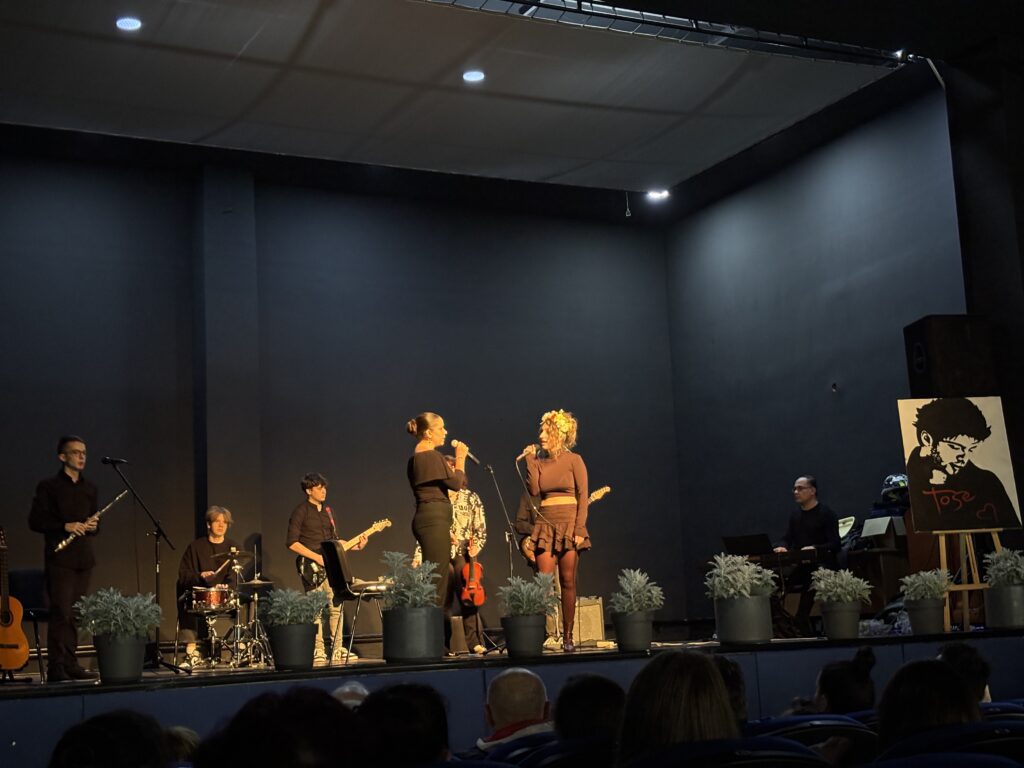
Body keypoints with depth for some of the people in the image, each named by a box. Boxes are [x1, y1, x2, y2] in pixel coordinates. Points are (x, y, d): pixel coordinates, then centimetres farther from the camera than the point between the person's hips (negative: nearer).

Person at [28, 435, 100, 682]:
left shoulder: (90, 490, 16)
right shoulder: (49, 486, 0)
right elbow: (35, 521, -6)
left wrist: (93, 526, -2)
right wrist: (65, 526, -18)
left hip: (83, 559, 5)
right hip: (59, 558, -5)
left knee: (75, 614, 7)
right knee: (61, 612, -10)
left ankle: (71, 664, 11)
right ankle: (56, 668, -9)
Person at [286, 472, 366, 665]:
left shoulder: (327, 511, 16)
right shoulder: (300, 512, -5)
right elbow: (292, 543, -10)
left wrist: (355, 546, 5)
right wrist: (317, 557, -15)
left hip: (330, 565, 6)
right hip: (311, 567, -6)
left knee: (336, 607, 3)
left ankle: (336, 649, 9)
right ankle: (318, 652, 1)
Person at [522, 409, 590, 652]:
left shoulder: (573, 460, 1)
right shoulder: (539, 462, 12)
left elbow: (582, 496, -3)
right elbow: (534, 490, -2)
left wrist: (579, 529, -11)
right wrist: (530, 460, -1)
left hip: (568, 524, -3)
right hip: (545, 525, 3)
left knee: (567, 582, 0)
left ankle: (567, 636, 5)